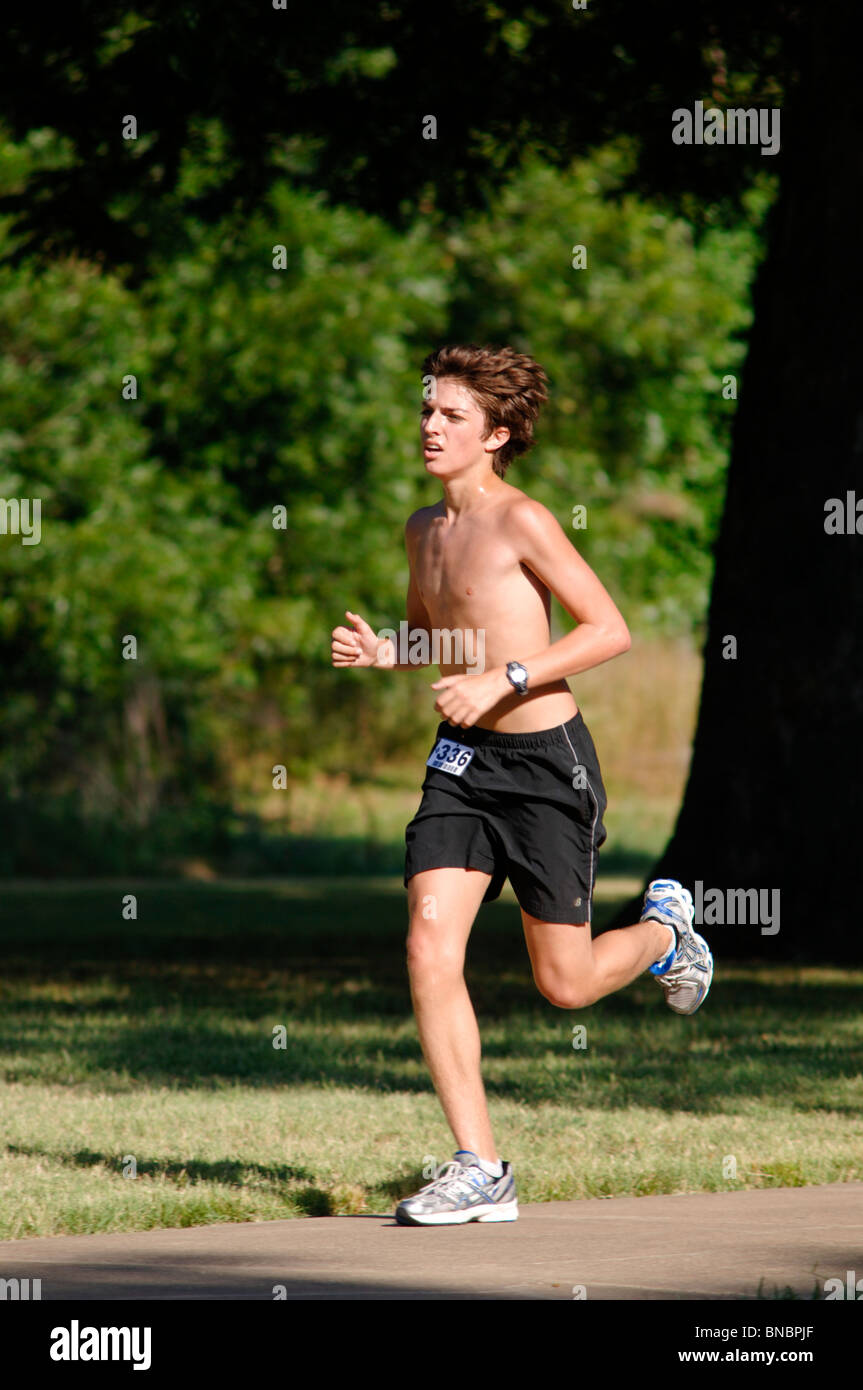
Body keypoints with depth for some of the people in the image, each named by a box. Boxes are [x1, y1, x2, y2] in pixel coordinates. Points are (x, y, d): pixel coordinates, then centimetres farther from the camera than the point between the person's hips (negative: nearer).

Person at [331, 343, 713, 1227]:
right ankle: (480, 1170, -9)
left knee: (564, 985, 2)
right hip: (461, 759, 6)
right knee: (429, 949, -12)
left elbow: (610, 630, -17)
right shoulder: (424, 529, 9)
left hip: (546, 762, -6)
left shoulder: (521, 522, -14)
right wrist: (379, 653, 3)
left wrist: (503, 680, -23)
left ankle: (665, 930, 37)